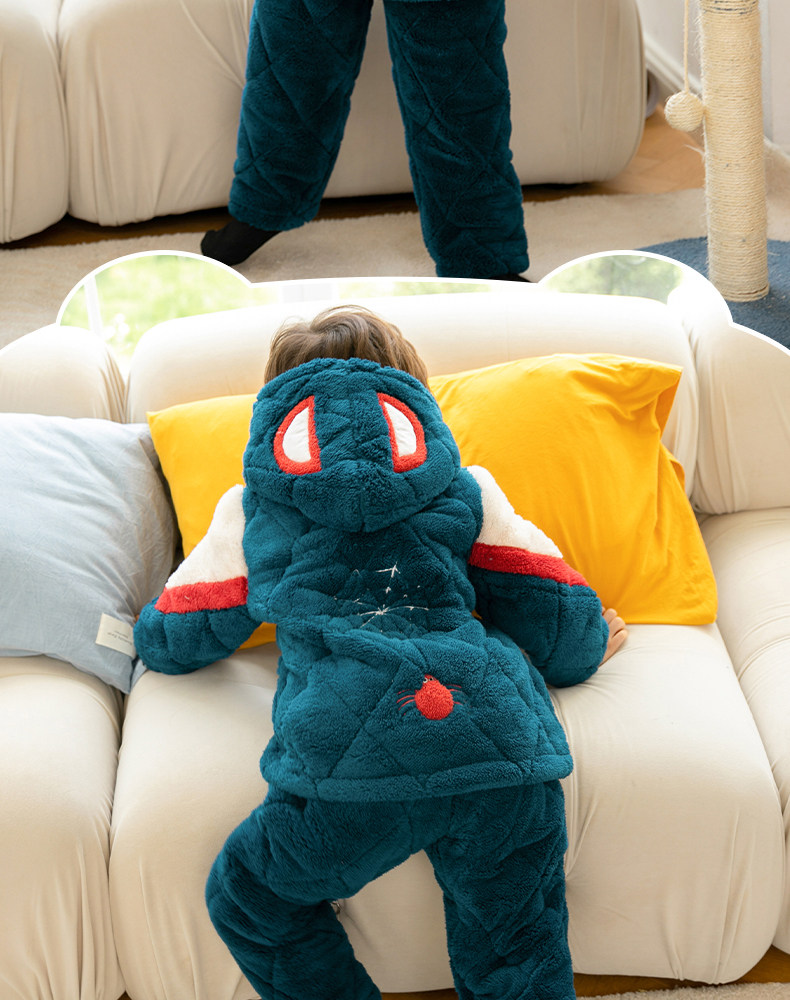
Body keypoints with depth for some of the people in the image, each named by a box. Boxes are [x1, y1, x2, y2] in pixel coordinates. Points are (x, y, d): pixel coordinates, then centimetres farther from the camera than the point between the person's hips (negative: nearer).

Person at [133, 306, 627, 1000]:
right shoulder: (464, 488, 25)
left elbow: (172, 641, 35)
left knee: (251, 905, 22)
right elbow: (553, 616, 24)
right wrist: (587, 650, 48)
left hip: (352, 756, -2)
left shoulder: (250, 508, 24)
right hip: (503, 745, 2)